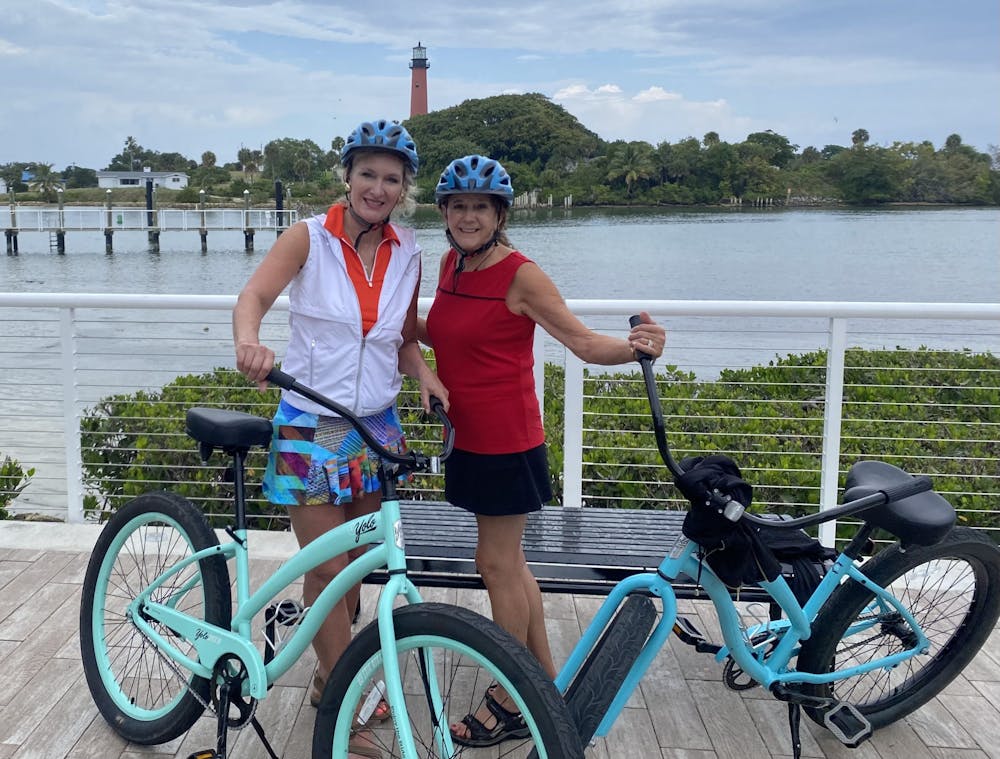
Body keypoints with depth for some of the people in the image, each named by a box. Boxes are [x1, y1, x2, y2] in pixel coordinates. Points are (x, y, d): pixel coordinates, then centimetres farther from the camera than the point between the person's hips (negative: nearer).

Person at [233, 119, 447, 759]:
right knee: (328, 570, 0)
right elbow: (254, 296, -23)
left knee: (356, 563, 15)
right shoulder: (310, 238, -9)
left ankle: (332, 677, 36)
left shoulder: (407, 253, 4)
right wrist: (249, 341, -45)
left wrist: (424, 372, -10)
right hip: (311, 428, -4)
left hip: (376, 426, 4)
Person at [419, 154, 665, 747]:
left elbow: (583, 340, -18)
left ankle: (509, 704, 18)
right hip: (471, 436, 8)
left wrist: (633, 348, -35)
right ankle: (547, 678, 33)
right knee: (508, 559, 17)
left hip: (507, 439, -8)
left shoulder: (520, 275, -15)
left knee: (498, 564, 2)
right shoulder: (451, 263, 6)